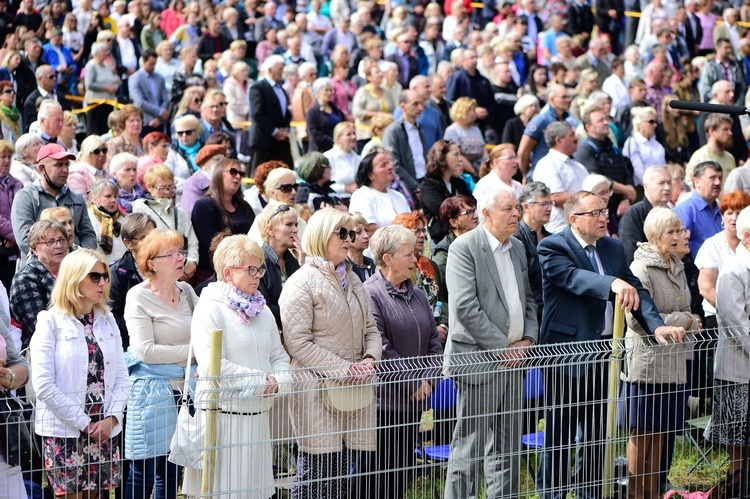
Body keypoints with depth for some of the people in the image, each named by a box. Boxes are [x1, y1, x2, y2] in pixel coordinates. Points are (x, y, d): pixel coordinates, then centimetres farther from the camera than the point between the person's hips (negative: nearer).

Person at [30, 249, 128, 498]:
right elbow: (43, 385, -13)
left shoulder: (107, 321, 12)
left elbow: (120, 377, 9)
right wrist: (84, 424, -13)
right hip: (63, 431, -5)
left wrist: (112, 418, -7)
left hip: (105, 430, 5)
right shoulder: (51, 323, -6)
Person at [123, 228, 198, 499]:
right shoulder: (139, 297, -7)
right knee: (144, 473, -3)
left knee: (171, 473, 9)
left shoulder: (186, 291, 10)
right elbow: (145, 350, -15)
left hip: (184, 387, 6)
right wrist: (191, 352, -12)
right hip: (152, 392, -6)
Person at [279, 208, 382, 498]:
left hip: (353, 388, 7)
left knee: (342, 472, 8)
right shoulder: (302, 283, -8)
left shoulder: (352, 281, 18)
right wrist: (343, 369, -17)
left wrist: (370, 359, -1)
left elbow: (370, 329, 21)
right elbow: (298, 343, -14)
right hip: (317, 391, -7)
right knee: (316, 471, -7)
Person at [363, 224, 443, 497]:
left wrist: (428, 379, -2)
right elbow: (380, 350, -18)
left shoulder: (417, 296, 14)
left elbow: (434, 342, 15)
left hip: (413, 401, 8)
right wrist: (413, 382, -13)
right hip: (384, 401, -8)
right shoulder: (370, 294, -12)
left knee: (403, 471, 12)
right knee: (382, 473, -5)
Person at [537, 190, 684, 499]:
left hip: (603, 353, 7)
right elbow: (574, 277, -29)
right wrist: (613, 283, -47)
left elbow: (635, 289, 4)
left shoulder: (613, 248, 11)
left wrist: (656, 325, -13)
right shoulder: (552, 248, -10)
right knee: (560, 430, 0)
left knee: (598, 429, 14)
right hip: (566, 352, -7)